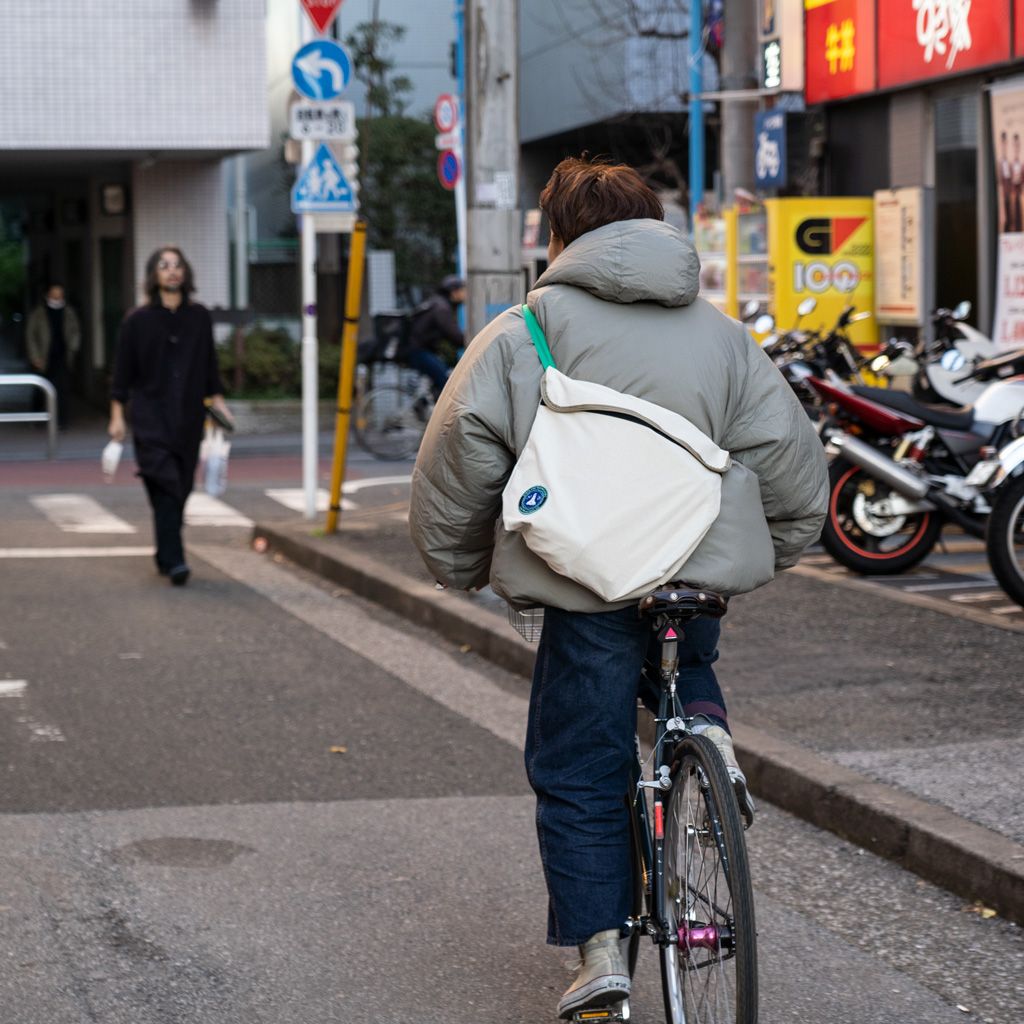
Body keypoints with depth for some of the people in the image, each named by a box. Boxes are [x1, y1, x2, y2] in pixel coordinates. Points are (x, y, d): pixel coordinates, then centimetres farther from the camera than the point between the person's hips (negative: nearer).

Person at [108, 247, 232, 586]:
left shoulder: (199, 317, 6)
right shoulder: (138, 320, -1)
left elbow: (209, 366, 14)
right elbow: (123, 371, 2)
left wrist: (217, 401, 7)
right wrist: (117, 416, -1)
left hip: (188, 416, 3)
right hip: (150, 414, -3)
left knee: (180, 488, 6)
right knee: (165, 484, -15)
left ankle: (166, 556, 20)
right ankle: (174, 561, -21)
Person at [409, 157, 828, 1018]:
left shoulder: (521, 334, 1)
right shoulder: (722, 335, 10)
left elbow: (457, 457, -1)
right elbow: (793, 458, 8)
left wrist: (459, 565, 13)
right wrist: (769, 557, 22)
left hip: (590, 588, -3)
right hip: (700, 582, 3)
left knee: (579, 777, 7)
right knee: (685, 660, 36)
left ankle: (602, 953, 2)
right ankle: (708, 730, 5)